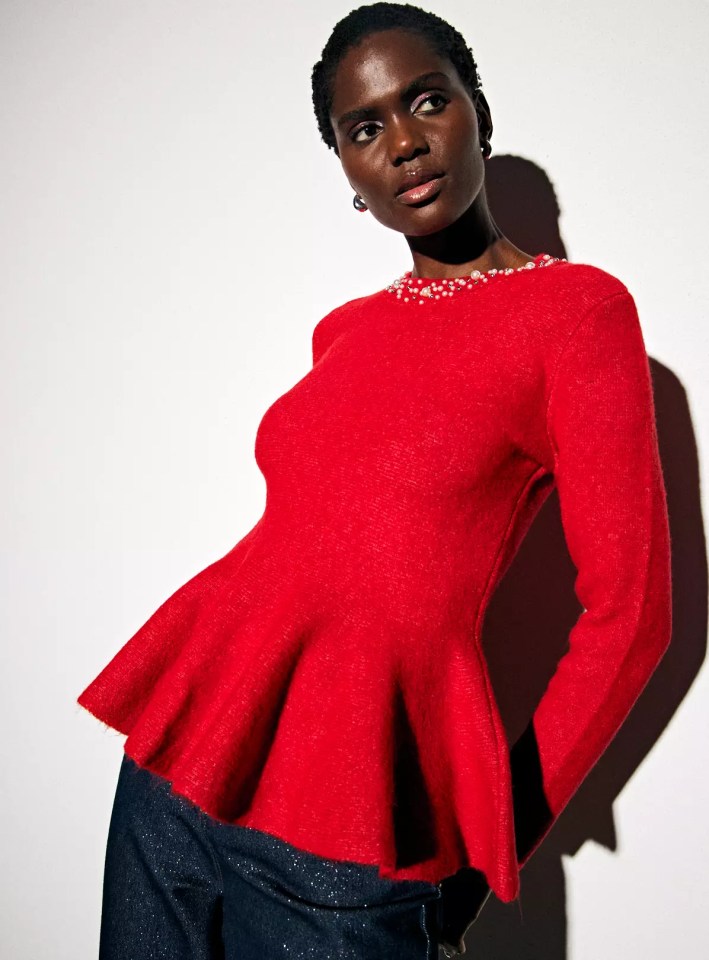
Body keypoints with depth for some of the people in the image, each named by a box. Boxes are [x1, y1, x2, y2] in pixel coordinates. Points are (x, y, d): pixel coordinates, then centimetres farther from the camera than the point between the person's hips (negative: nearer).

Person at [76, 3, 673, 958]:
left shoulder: (577, 306, -7)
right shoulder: (344, 332, 10)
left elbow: (625, 611, -7)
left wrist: (497, 845, -1)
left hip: (350, 812, -6)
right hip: (188, 742, 6)